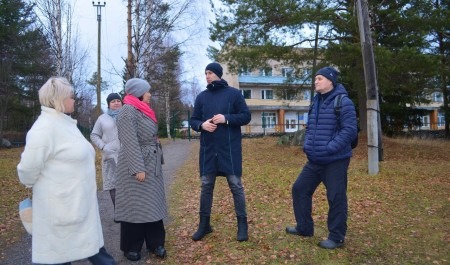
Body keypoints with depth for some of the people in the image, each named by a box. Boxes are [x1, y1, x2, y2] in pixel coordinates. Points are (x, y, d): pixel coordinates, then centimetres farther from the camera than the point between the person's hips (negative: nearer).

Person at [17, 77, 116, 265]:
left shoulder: (64, 123, 10)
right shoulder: (45, 127, -20)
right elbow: (28, 167, -20)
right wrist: (33, 186, -2)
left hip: (78, 202, 9)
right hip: (61, 206, -8)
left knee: (89, 244, 19)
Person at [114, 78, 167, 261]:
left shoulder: (144, 111, 14)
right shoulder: (128, 111, -12)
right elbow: (130, 143, -19)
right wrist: (138, 168, -22)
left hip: (152, 166, 8)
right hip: (136, 165, -8)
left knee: (153, 204, 10)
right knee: (135, 205, 2)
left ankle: (155, 243, 21)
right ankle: (131, 247, 17)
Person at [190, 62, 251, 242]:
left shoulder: (234, 94, 0)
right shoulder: (201, 97, 10)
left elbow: (246, 117, -1)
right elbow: (193, 121, 12)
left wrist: (227, 118, -16)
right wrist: (202, 125, -11)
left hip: (230, 148, -3)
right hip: (208, 149, 4)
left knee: (236, 185, 2)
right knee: (206, 186, 10)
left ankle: (242, 224, 16)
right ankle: (204, 224, 24)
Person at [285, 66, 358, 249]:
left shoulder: (343, 102, -12)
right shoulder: (316, 102, 13)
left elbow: (349, 131, -19)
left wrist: (329, 148, -23)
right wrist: (307, 145, 6)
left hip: (335, 161, -8)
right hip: (315, 160, 8)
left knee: (336, 198, 1)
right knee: (299, 189, 11)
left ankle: (336, 237, 17)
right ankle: (304, 227, 27)